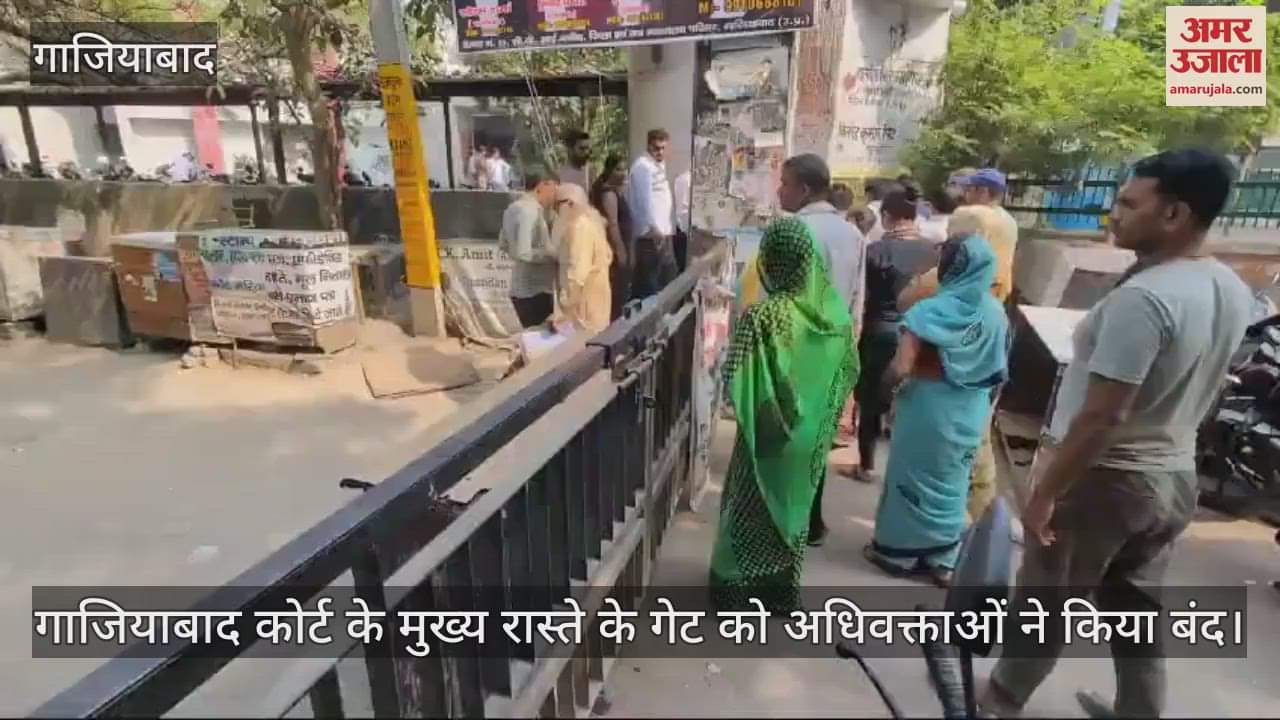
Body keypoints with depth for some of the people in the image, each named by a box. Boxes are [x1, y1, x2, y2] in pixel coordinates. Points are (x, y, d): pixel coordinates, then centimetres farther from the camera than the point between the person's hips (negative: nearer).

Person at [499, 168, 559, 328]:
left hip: (521, 289, 10)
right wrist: (554, 254, -15)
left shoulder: (514, 208, 11)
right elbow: (523, 253, -25)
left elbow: (504, 244, 21)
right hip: (535, 291, -10)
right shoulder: (530, 210, -18)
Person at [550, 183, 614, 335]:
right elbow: (607, 256, 20)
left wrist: (563, 304, -26)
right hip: (594, 296, 10)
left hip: (584, 298, -10)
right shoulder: (590, 221, 12)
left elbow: (577, 270, -26)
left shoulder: (579, 227, -18)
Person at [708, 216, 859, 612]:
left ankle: (736, 587, 32)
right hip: (812, 435, 5)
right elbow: (849, 371, 3)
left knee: (751, 512, 15)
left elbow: (734, 380, -24)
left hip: (769, 435, -5)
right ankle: (783, 590, 39)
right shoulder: (836, 309, -7)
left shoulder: (762, 316, -25)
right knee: (794, 505, 23)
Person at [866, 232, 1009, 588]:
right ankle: (943, 559, 28)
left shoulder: (931, 311, -19)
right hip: (971, 414, 5)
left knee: (912, 477, 11)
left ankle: (897, 551, 25)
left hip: (927, 410, -5)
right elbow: (998, 372, 7)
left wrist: (886, 382, -4)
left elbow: (900, 369, -24)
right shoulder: (996, 314, -2)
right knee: (952, 483, 17)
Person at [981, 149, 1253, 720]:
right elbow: (1187, 390, 13)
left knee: (1045, 600, 11)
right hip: (1174, 476, 8)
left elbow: (1101, 419, -28)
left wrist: (1045, 493, -20)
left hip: (1106, 477, -7)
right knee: (1136, 606, 23)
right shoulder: (1235, 292, 2)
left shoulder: (1143, 297, -27)